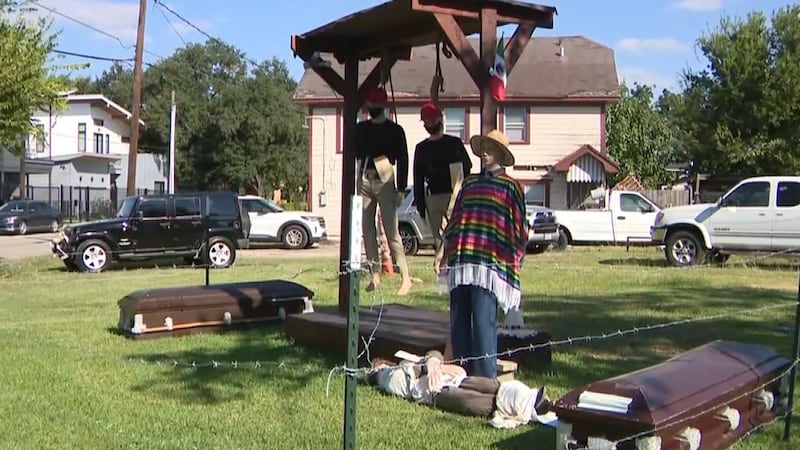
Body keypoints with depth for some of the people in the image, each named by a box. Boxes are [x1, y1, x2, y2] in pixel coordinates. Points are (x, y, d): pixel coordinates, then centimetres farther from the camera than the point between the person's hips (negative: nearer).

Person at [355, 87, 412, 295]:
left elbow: (403, 160, 0)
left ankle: (406, 278, -7)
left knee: (392, 231, -9)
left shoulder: (394, 130, 3)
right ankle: (375, 274, 11)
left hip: (384, 182, -5)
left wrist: (401, 189, -7)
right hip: (363, 182, 5)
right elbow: (353, 155, 17)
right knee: (367, 231, 4)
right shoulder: (360, 128, 15)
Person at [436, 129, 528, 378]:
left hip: (490, 264, -5)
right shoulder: (470, 182, 20)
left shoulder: (510, 186, 5)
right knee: (458, 322, 6)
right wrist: (444, 248, 15)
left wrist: (516, 260, -2)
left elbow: (519, 227, 3)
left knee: (483, 322, -8)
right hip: (461, 260, 5)